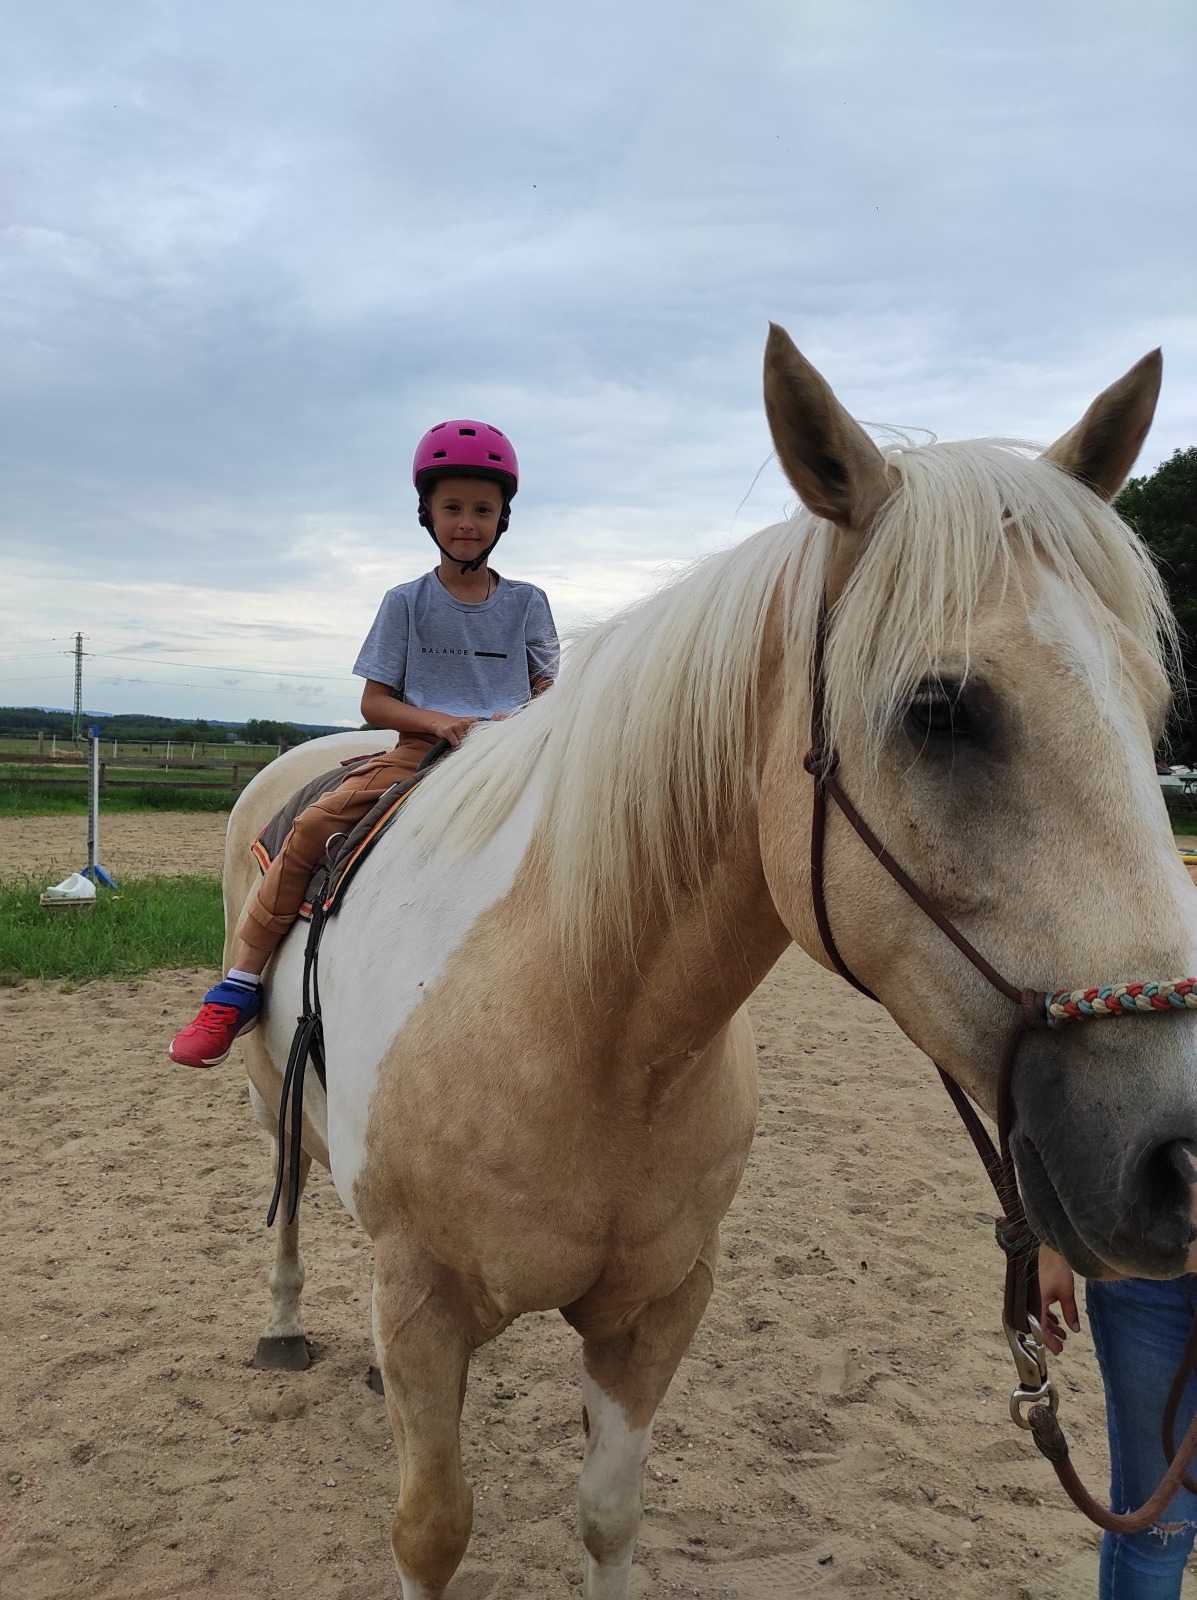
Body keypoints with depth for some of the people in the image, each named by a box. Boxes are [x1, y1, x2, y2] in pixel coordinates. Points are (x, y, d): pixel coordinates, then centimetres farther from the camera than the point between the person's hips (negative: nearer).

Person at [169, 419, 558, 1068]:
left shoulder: (526, 602, 11)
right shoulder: (407, 602, 7)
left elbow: (549, 688, 11)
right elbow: (374, 702, 3)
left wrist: (517, 720, -13)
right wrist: (439, 720, -16)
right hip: (419, 748, -1)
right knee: (312, 826, -20)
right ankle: (237, 990, -13)